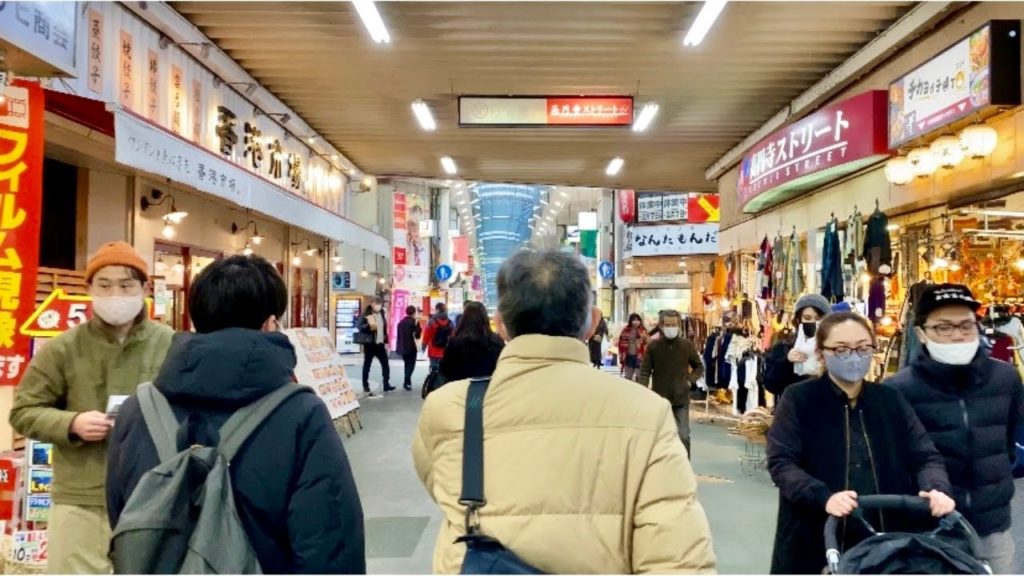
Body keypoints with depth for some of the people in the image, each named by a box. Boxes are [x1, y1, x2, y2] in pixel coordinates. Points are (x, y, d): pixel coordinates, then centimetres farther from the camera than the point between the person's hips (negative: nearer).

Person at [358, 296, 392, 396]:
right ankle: (366, 388, 10)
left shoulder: (382, 314, 10)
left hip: (380, 344, 6)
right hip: (370, 344, -6)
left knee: (386, 365, 6)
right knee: (367, 366, 4)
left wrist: (386, 342, 13)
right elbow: (360, 327, -18)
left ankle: (387, 386, 15)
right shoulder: (366, 314, -10)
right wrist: (369, 326, -35)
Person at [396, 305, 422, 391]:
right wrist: (418, 326, -1)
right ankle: (406, 383, -13)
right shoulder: (414, 322, -9)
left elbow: (398, 335, 11)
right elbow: (417, 335, -12)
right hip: (411, 347, -6)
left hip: (402, 347, 6)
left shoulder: (401, 322, 9)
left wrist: (399, 347, 16)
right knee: (411, 365, 0)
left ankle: (408, 382, 22)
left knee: (407, 365, 17)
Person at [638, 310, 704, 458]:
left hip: (681, 399, 0)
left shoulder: (687, 345, -2)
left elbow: (699, 367, 13)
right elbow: (645, 371, -3)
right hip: (659, 400, 0)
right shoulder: (653, 346, -5)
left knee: (683, 436, -6)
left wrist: (691, 380, -3)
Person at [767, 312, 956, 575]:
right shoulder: (798, 399, -3)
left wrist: (937, 488, -18)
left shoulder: (891, 400, 9)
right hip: (815, 544, -3)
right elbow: (781, 462, -11)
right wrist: (823, 497, -27)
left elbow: (925, 456, 4)